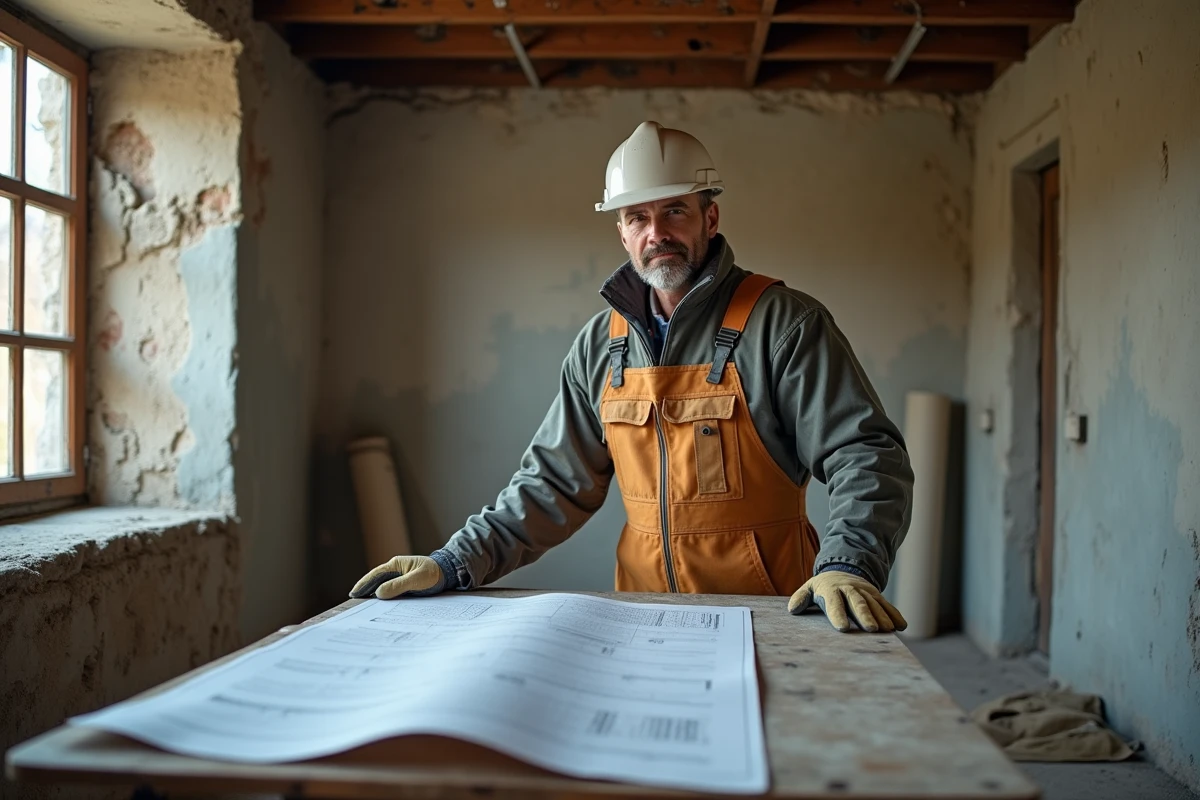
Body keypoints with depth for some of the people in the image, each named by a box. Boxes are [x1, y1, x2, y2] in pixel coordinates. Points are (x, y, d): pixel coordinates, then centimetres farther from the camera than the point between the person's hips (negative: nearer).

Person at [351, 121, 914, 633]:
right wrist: (457, 564, 1)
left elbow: (866, 457, -9)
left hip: (769, 617, -3)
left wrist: (847, 566, -26)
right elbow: (554, 483, 11)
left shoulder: (783, 323, -6)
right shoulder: (602, 343, 9)